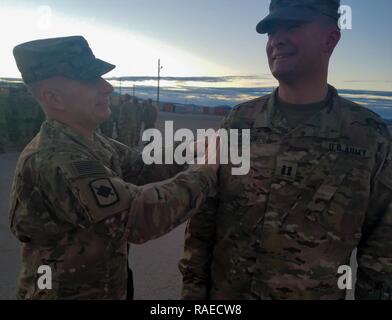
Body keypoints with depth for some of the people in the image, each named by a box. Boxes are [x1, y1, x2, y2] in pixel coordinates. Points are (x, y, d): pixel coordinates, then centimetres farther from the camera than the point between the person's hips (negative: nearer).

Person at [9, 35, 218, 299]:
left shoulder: (95, 145, 1)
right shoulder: (54, 162, -29)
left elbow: (145, 168, 4)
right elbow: (140, 216, -31)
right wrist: (205, 174, -20)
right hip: (67, 292, -8)